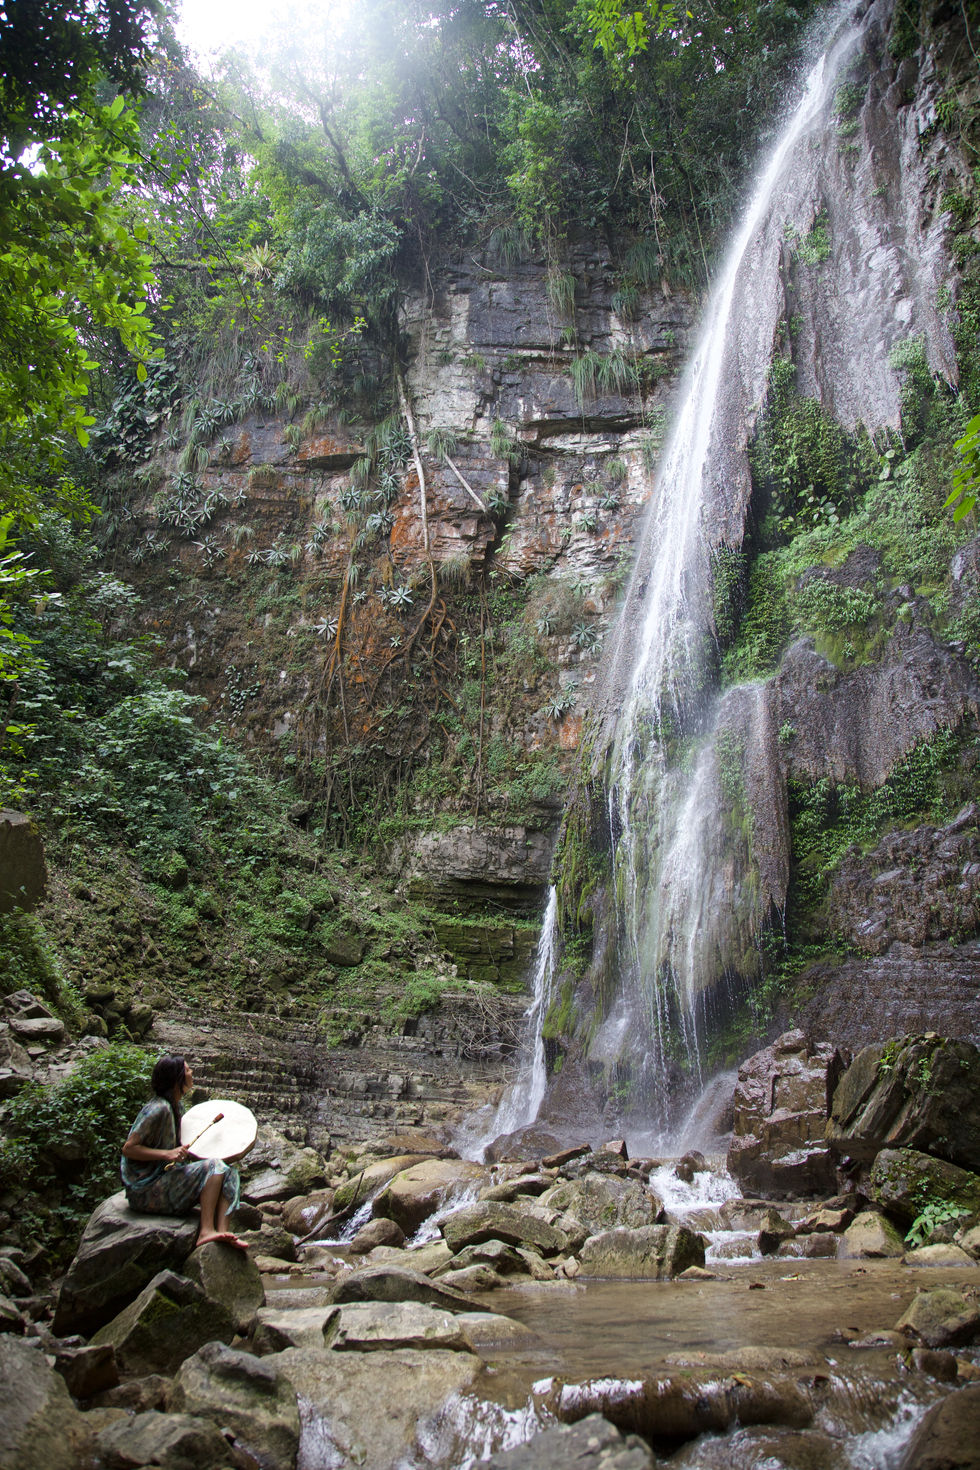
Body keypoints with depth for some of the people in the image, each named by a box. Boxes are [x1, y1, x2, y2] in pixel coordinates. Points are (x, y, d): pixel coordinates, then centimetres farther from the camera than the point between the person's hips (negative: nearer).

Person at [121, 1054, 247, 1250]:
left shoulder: (173, 1106, 14)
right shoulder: (159, 1108, -17)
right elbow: (128, 1148, -21)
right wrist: (167, 1154, -28)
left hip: (165, 1179, 9)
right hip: (146, 1191, -9)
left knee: (228, 1173, -5)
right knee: (214, 1167, -22)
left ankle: (222, 1231, -21)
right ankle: (206, 1232, -27)